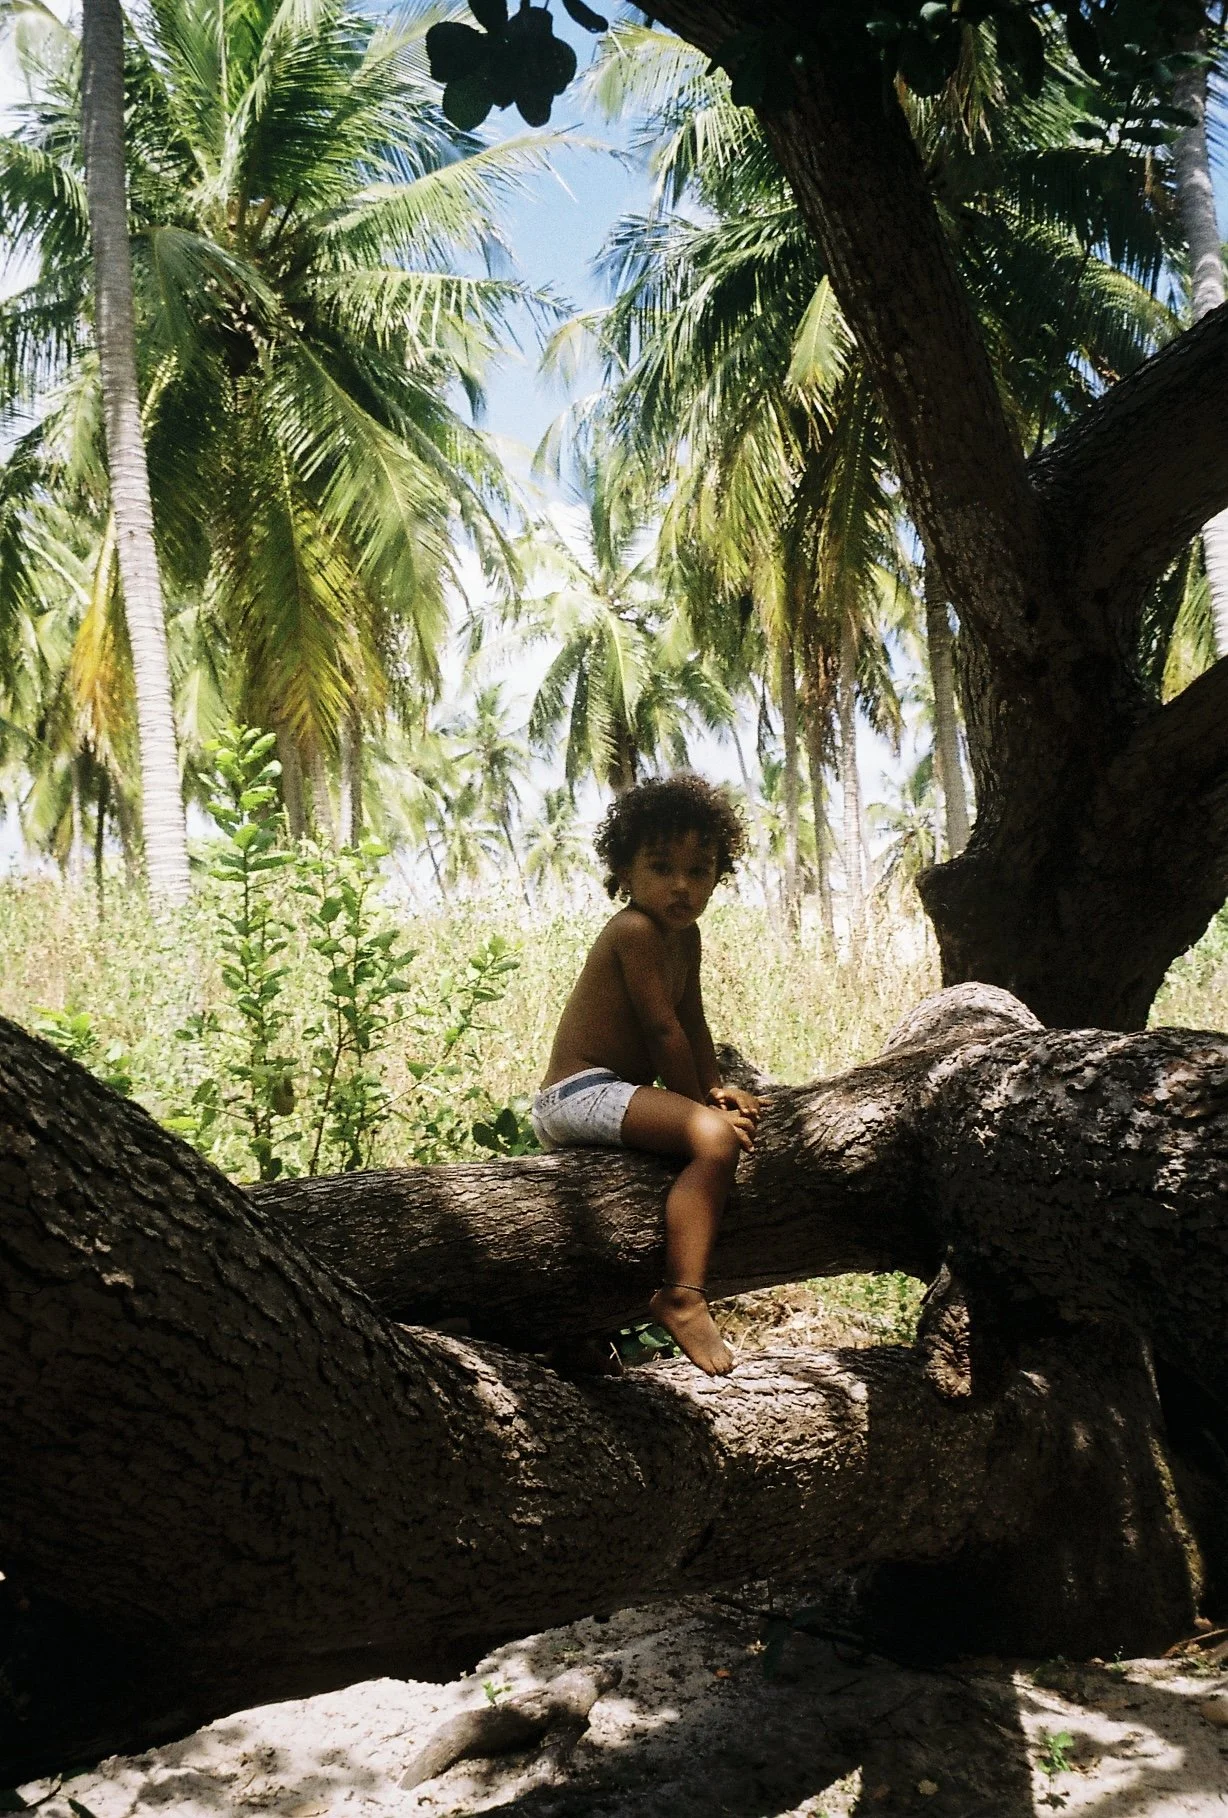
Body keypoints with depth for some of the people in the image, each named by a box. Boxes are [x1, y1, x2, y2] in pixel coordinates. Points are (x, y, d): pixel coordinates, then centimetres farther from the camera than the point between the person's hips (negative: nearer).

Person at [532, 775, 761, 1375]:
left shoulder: (685, 936, 13)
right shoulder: (636, 930, -17)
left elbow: (692, 1022, 17)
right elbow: (662, 1030, -18)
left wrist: (715, 1088, 5)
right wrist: (701, 1102, -12)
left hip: (610, 1091, 11)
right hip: (581, 1094, -11)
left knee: (744, 1114, 26)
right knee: (714, 1136, -30)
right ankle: (682, 1297, -31)